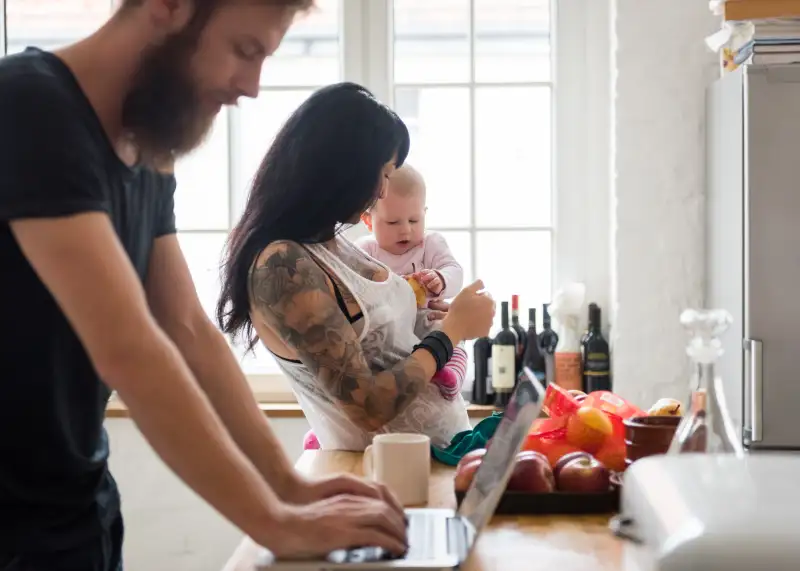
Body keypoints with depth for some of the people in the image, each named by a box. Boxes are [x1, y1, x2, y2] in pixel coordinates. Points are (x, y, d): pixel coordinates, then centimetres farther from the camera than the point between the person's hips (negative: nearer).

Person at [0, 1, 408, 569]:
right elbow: (127, 351, -28)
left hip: (83, 510, 8)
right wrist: (276, 523, -24)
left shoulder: (145, 156, 7)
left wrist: (290, 484, -1)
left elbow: (189, 332, 7)